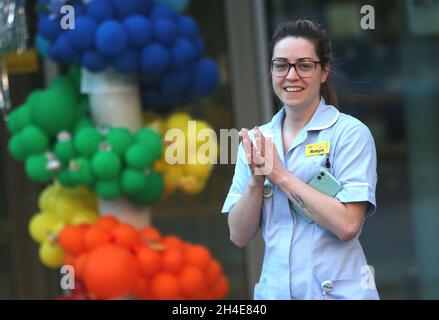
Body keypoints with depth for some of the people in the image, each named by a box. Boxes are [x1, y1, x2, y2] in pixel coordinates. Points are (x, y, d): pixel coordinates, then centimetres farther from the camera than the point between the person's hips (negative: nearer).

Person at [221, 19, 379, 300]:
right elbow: (239, 236, 2)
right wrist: (256, 180, -13)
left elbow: (347, 224, -19)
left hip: (339, 290, -4)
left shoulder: (350, 132, -8)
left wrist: (279, 174, -15)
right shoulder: (256, 140, 5)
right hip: (274, 289, 4)